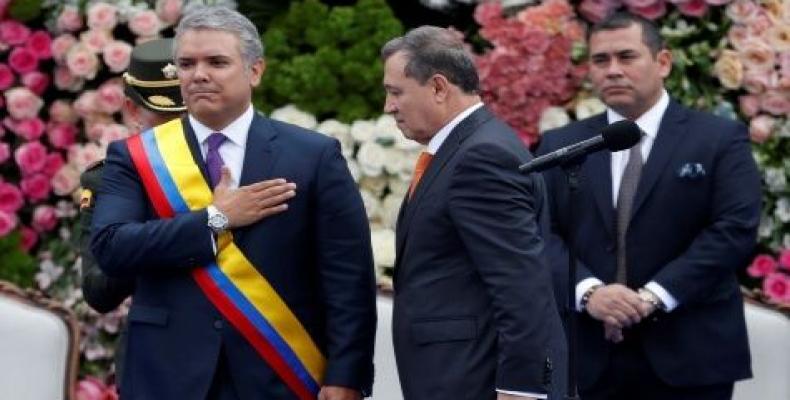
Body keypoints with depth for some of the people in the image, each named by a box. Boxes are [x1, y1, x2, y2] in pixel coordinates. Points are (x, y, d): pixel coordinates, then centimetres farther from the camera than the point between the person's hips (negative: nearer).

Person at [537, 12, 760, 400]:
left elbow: (735, 229, -8)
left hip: (690, 355, -2)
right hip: (592, 356, 2)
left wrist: (654, 296, -16)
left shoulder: (719, 139, 2)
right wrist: (588, 291, -16)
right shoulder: (559, 146, 12)